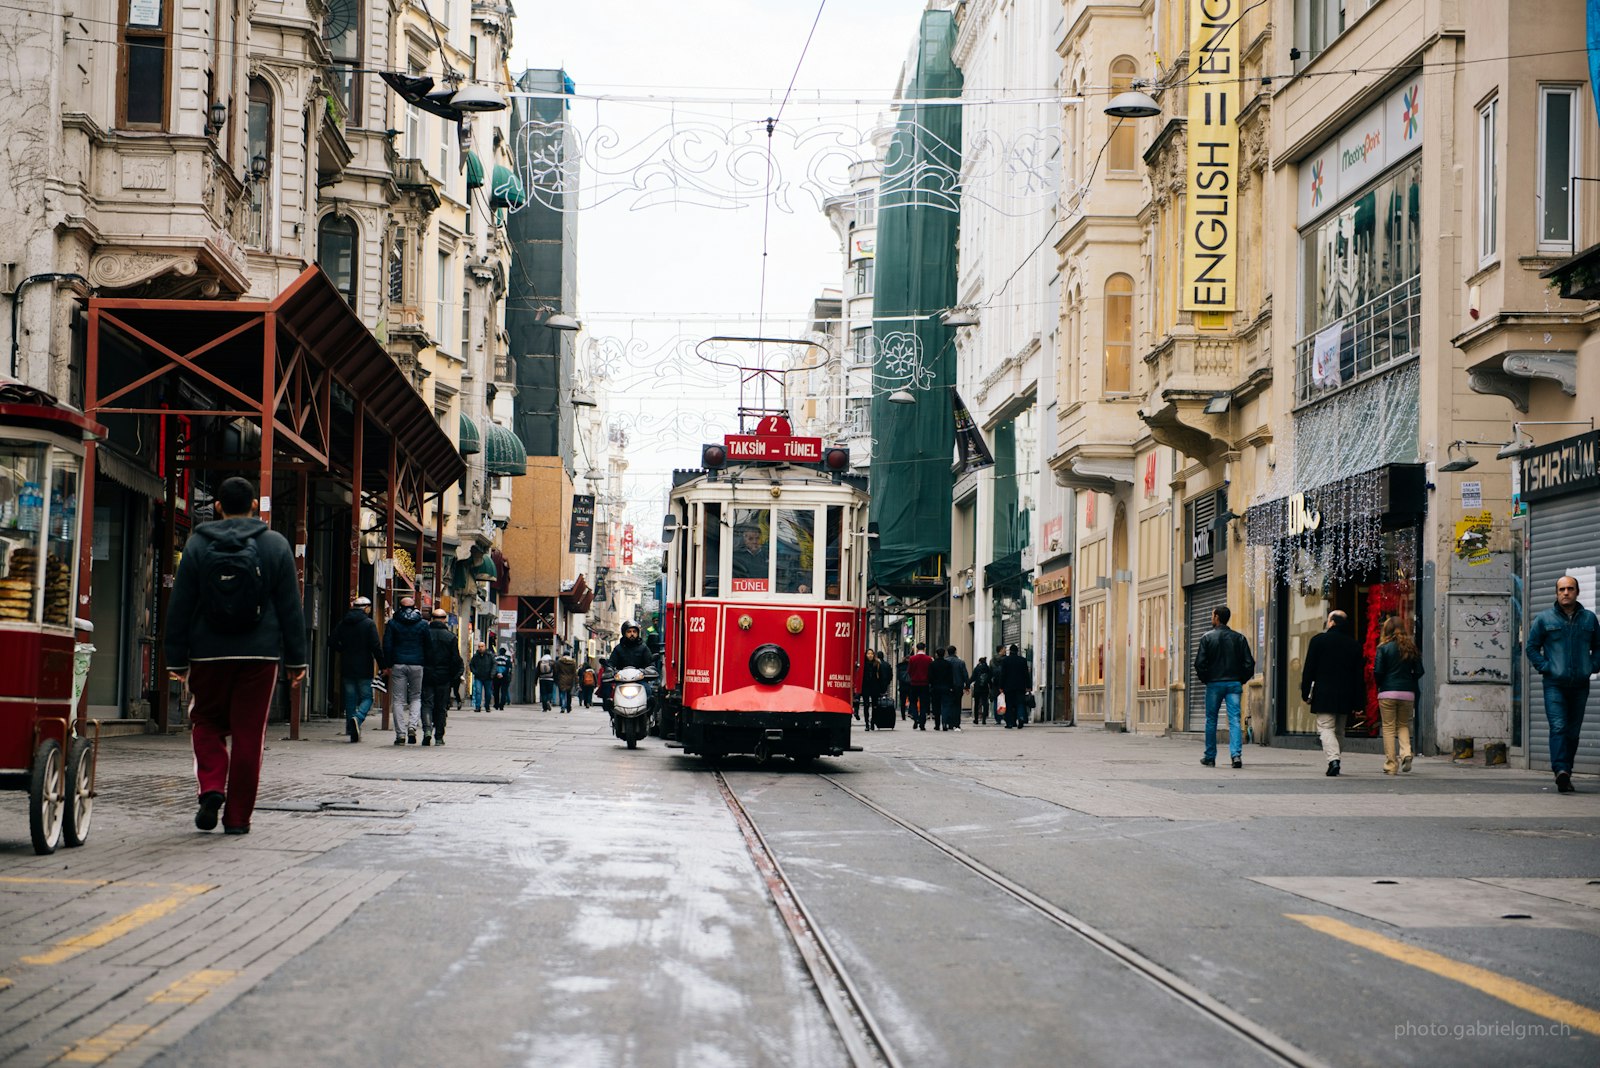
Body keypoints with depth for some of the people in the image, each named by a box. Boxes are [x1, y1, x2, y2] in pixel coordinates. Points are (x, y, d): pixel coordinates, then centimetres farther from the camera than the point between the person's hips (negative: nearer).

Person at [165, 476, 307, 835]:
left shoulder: (197, 544, 1)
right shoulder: (276, 545, 1)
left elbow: (179, 606, 1)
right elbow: (290, 607, 2)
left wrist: (176, 658, 7)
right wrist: (296, 658, 7)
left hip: (209, 653, 0)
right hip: (260, 655, 0)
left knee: (206, 722, 17)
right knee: (249, 734, 5)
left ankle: (211, 787, -5)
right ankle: (237, 816, 6)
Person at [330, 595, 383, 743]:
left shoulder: (343, 623, 6)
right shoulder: (369, 624, -7)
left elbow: (332, 642, 4)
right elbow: (376, 647, -12)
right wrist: (382, 665, -6)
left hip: (347, 668, 4)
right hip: (364, 668, -4)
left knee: (350, 698, 9)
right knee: (367, 697, 5)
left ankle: (353, 732, 7)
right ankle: (358, 718, -24)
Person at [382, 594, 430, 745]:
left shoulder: (392, 623, 4)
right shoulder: (423, 624, 4)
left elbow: (387, 646, 1)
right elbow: (428, 646, 4)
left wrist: (387, 665, 5)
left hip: (398, 665, 0)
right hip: (417, 665, 0)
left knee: (399, 700, 3)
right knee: (416, 697, 11)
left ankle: (400, 734, -1)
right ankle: (412, 726, -10)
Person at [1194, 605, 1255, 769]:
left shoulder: (1207, 637, -4)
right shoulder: (1239, 638, 5)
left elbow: (1199, 663, -8)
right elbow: (1249, 663, 1)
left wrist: (1205, 679, 6)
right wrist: (1241, 680, 11)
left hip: (1214, 683, -2)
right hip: (1234, 684, 2)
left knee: (1211, 720, 9)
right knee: (1234, 720, -2)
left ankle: (1210, 757, 15)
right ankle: (1236, 754, -19)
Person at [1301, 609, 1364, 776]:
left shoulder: (1318, 640, -3)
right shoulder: (1355, 644, 7)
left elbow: (1309, 669, -4)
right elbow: (1360, 674, 7)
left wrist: (1305, 692, 2)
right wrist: (1359, 702, 9)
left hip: (1324, 694, -4)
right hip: (1346, 697, 4)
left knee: (1326, 728, -6)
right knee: (1339, 730, 14)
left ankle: (1333, 759, -24)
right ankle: (1335, 757, 16)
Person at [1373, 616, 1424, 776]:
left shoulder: (1384, 649, -5)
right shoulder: (1411, 648, 5)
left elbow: (1378, 672, -9)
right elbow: (1419, 671, 4)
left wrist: (1379, 685, 9)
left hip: (1387, 692, -3)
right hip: (1408, 692, 3)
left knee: (1389, 728, 3)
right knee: (1404, 725, 17)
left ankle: (1390, 764, 1)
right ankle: (1406, 752, -8)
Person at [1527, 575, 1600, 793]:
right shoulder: (1544, 619, 3)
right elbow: (1532, 647, 8)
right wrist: (1545, 667, -4)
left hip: (1580, 685, 3)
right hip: (1555, 684, -3)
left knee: (1573, 732, 7)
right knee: (1558, 727, -17)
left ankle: (1566, 774, 16)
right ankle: (1561, 771, -28)